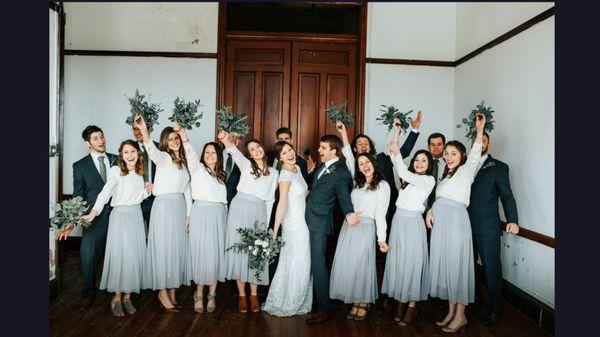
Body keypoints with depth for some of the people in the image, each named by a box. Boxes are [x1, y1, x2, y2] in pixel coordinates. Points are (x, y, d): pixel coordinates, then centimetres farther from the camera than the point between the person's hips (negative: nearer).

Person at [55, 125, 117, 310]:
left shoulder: (116, 160, 9)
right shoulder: (80, 166, 4)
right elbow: (78, 196, 2)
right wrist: (72, 222, -7)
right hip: (94, 219, -1)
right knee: (88, 256, -1)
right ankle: (88, 293, 21)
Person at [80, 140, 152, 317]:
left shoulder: (139, 173, 10)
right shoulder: (116, 171, -8)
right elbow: (105, 192, -20)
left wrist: (147, 191, -1)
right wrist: (93, 212, -31)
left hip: (136, 217, 5)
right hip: (120, 216, -5)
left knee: (135, 256, 4)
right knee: (121, 256, -6)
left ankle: (128, 296, 15)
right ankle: (117, 298, 8)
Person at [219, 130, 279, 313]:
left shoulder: (273, 173, 12)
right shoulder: (246, 165, 6)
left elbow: (269, 200, 12)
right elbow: (235, 152, -16)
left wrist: (266, 223, 7)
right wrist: (226, 140, -37)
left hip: (259, 212, 1)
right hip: (240, 209, -1)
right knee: (239, 249, 1)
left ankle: (254, 294, 17)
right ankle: (241, 294, 12)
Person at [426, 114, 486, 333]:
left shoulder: (465, 171, 0)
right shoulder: (446, 175, 19)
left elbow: (475, 156, -18)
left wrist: (479, 130, -28)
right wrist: (430, 211, -1)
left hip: (456, 221, -7)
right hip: (440, 222, 7)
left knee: (456, 264, -3)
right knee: (443, 264, 8)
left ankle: (460, 315, 7)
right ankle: (451, 311, 18)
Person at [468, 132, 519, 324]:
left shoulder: (498, 167, 1)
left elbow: (507, 195, -5)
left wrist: (512, 220, -18)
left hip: (487, 228, -4)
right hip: (466, 225, 4)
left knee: (491, 268, 2)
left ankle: (495, 308, 17)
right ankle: (473, 299, 29)